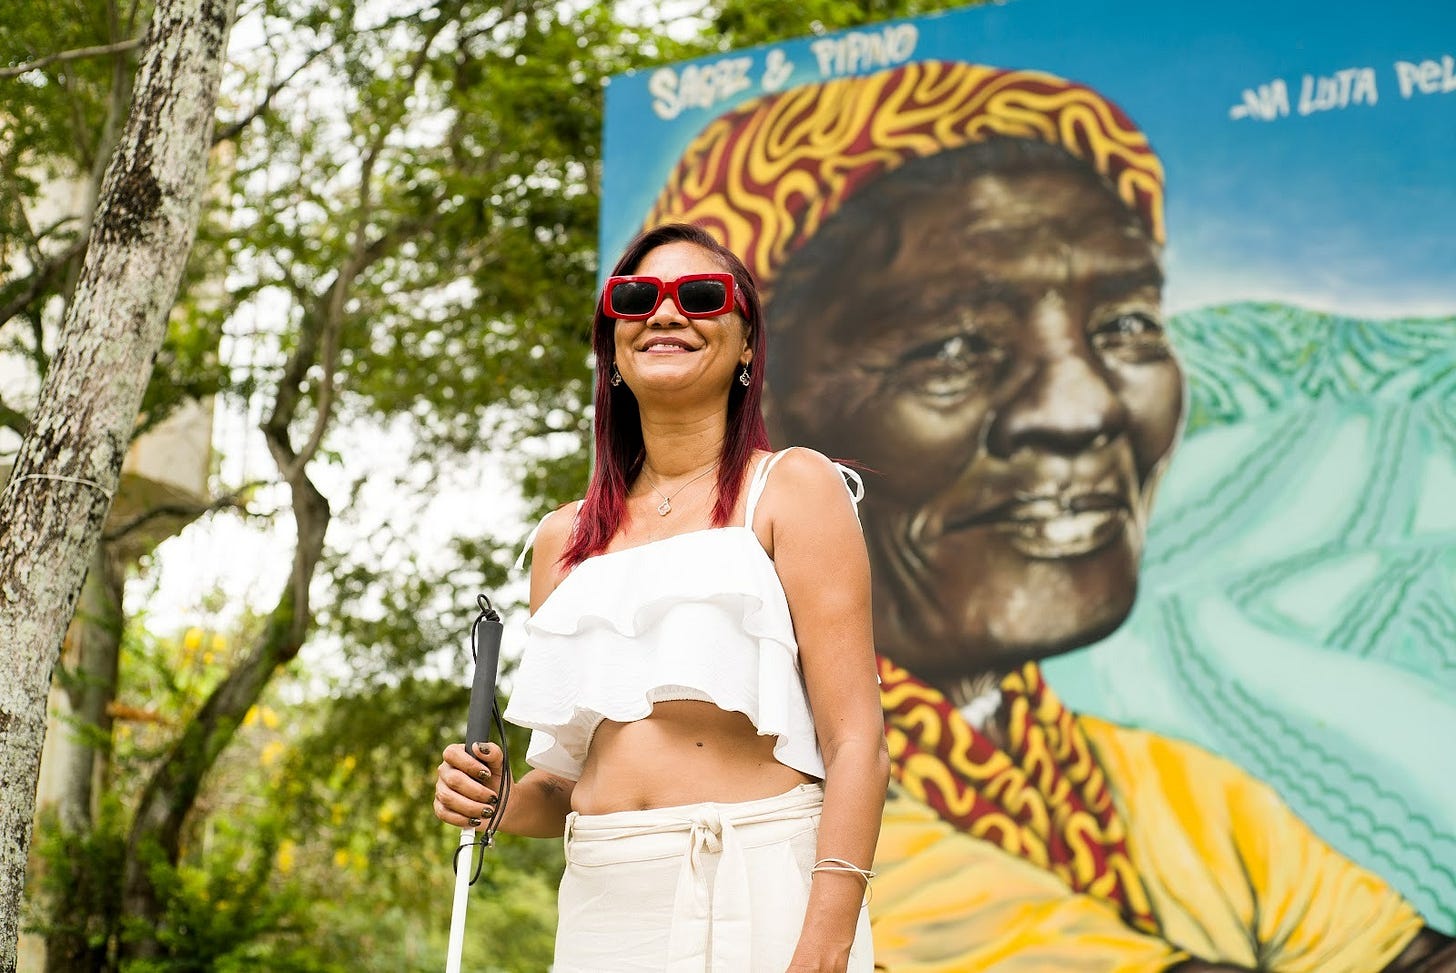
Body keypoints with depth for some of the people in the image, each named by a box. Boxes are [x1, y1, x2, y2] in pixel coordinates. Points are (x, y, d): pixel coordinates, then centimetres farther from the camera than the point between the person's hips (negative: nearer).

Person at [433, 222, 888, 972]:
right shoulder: (565, 538, 13)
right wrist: (499, 801, 0)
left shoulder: (790, 488, 1)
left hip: (757, 901, -4)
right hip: (606, 909, 4)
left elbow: (856, 741, -8)